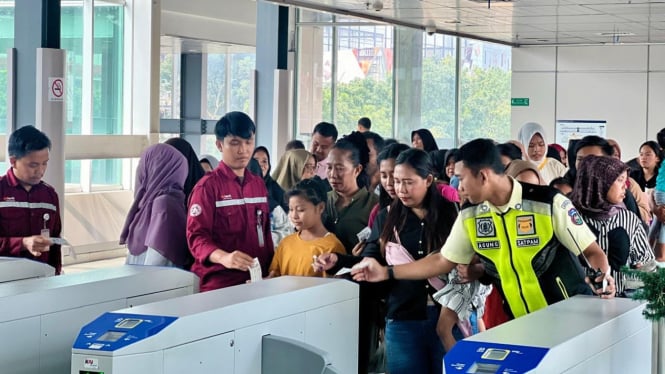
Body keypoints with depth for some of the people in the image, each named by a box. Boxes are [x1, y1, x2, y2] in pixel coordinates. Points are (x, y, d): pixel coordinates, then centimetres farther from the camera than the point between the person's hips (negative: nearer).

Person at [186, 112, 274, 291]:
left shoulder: (259, 184, 13)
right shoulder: (208, 186, -7)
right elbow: (196, 236, -15)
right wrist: (223, 257, -32)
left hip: (258, 279, 5)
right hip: (219, 283, -5)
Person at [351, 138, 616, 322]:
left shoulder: (549, 203, -16)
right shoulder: (470, 216, -1)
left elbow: (592, 251, -10)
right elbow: (443, 261, 10)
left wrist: (604, 277, -31)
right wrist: (387, 273, 7)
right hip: (520, 323, 4)